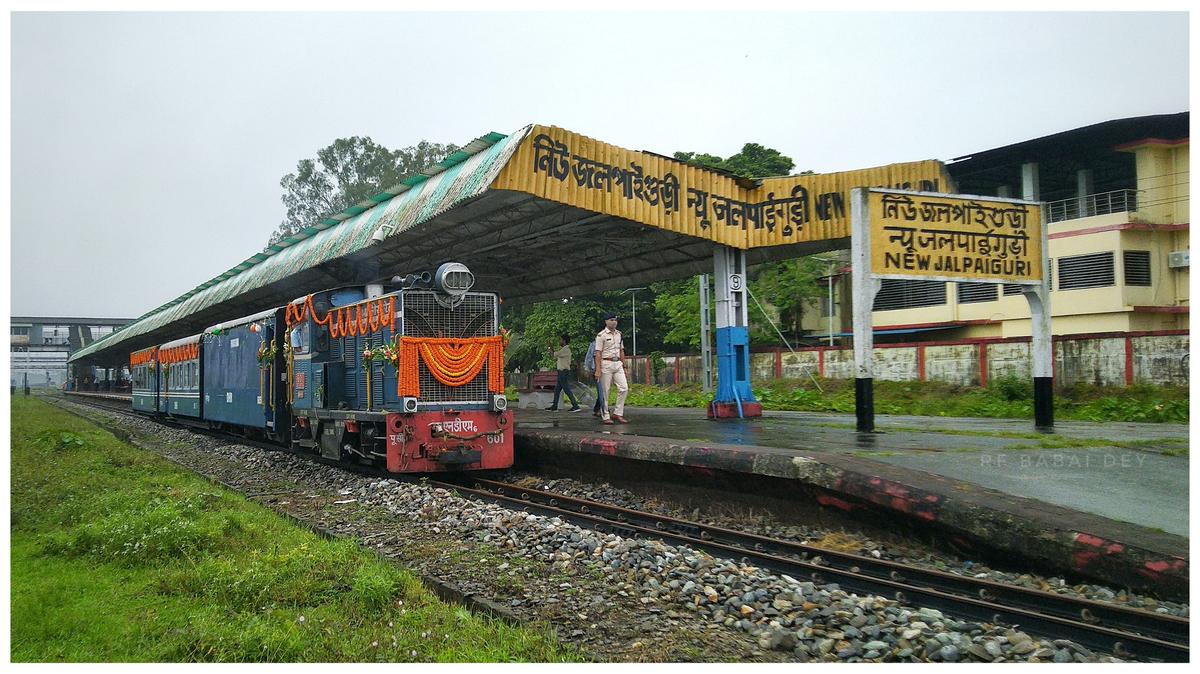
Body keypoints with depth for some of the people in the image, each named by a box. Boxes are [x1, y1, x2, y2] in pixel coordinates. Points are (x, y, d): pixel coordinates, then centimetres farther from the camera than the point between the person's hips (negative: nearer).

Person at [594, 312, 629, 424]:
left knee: (624, 388, -4)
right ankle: (606, 417, 6)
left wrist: (624, 366, 15)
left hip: (618, 364, 6)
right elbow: (598, 353, -9)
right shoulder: (601, 335, -6)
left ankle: (617, 413, 5)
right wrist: (598, 370, -16)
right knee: (605, 391, -1)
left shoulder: (619, 334, 13)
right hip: (606, 364, -6)